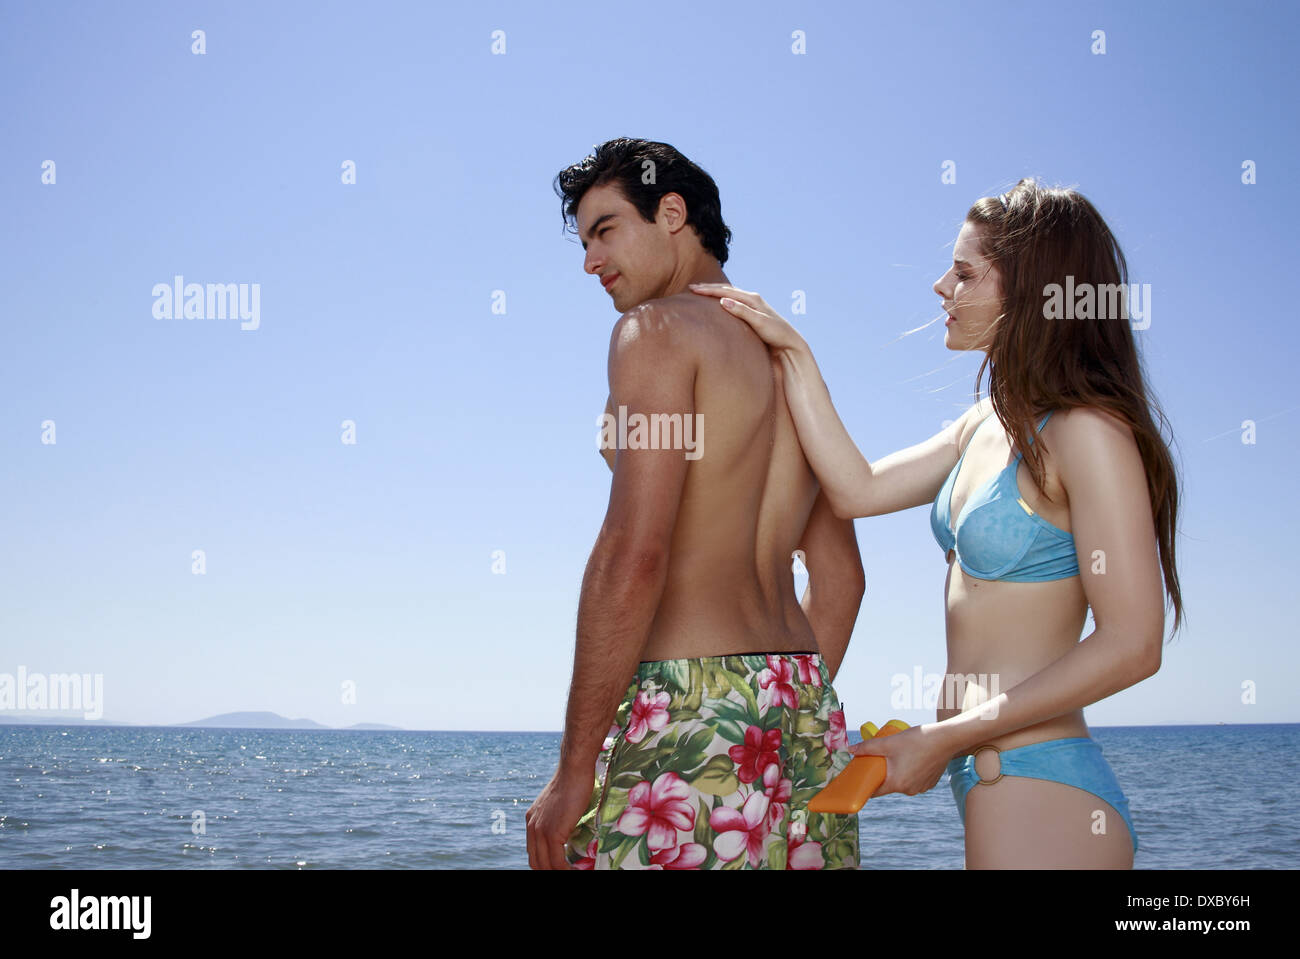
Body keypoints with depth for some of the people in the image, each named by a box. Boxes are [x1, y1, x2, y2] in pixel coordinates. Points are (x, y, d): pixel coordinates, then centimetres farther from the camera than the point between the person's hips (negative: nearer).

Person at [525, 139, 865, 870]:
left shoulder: (659, 328, -4)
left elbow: (634, 554, -15)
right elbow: (840, 577, 21)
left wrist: (574, 770, -13)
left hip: (688, 704, -8)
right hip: (804, 708, 8)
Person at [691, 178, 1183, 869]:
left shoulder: (1086, 430, -14)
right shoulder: (988, 426, 12)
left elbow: (1132, 645, -18)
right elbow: (857, 490, 11)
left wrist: (946, 737, -17)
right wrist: (792, 350, 12)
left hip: (1044, 800, -9)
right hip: (995, 787, 9)